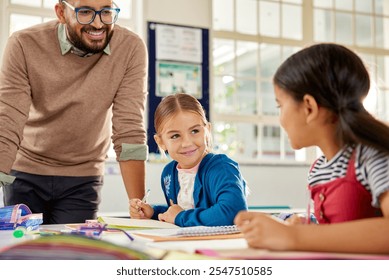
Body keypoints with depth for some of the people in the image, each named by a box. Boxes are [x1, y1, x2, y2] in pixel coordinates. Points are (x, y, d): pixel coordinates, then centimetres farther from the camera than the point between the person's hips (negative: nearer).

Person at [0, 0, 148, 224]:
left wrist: (138, 206, -25)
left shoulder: (131, 49, -17)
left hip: (83, 180, 0)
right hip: (26, 174, 0)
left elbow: (129, 132, -18)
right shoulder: (24, 45, -19)